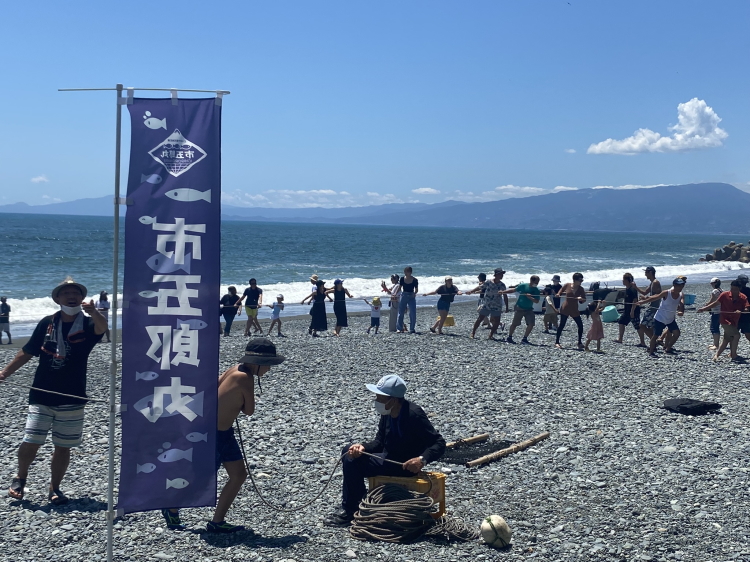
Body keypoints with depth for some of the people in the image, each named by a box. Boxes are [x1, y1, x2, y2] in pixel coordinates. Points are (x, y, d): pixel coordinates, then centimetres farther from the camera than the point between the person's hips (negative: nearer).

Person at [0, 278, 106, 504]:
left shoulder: (87, 324, -4)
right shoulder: (47, 323, 2)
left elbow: (101, 327, -28)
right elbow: (27, 352, 12)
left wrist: (93, 312, -50)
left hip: (72, 399, 0)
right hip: (41, 396, 1)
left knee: (63, 447, 6)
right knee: (31, 442, -3)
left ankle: (54, 489, 21)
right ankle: (20, 478, 23)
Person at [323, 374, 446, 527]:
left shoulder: (414, 415, -24)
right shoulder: (387, 413, 1)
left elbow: (439, 443, -22)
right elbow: (379, 442, 7)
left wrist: (423, 459, -38)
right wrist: (363, 447, -13)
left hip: (405, 465, -9)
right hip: (389, 456, 9)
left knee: (353, 462, -18)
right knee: (349, 452, 7)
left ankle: (350, 511, -3)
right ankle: (357, 500, 12)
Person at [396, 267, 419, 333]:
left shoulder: (415, 280, -7)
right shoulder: (402, 279, -2)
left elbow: (416, 290, 1)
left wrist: (414, 293, -19)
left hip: (411, 297, -2)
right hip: (404, 296, 2)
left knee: (413, 314, -6)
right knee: (401, 313, 4)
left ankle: (412, 329, 5)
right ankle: (399, 328, 12)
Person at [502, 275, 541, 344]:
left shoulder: (536, 290, -2)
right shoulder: (523, 286, -8)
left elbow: (537, 301, -8)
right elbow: (513, 290, 2)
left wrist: (530, 297, -24)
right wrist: (503, 292, -3)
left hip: (529, 309, 3)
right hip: (519, 308, -3)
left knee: (531, 324, -7)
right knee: (515, 323, -2)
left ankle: (524, 338, 7)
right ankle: (509, 337, 14)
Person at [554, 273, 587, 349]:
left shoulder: (581, 289, -2)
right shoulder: (567, 285, -6)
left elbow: (584, 300, -3)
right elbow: (560, 293, 11)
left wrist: (581, 299, -24)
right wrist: (559, 294, -10)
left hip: (575, 310, 3)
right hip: (565, 309, -3)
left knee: (580, 326, 0)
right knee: (561, 325, 0)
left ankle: (579, 343, 14)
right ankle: (557, 342, 8)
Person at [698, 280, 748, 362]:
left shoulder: (743, 298, -4)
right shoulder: (725, 295, -9)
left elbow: (746, 309, -11)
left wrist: (741, 311, -32)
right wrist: (704, 308, -4)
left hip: (734, 322, 5)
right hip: (725, 320, -5)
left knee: (726, 340, 10)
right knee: (736, 335, -20)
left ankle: (716, 355, 22)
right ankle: (733, 355, -9)